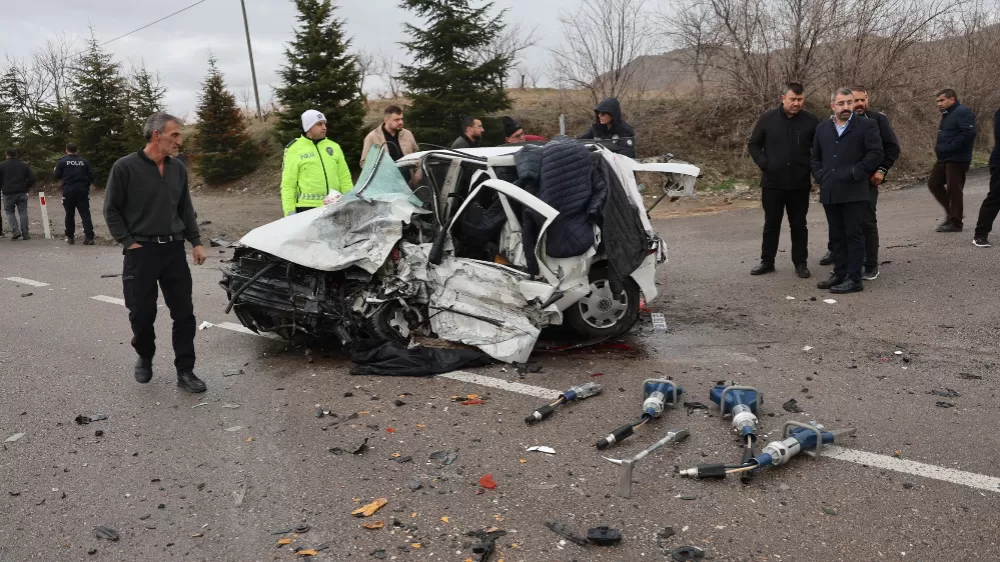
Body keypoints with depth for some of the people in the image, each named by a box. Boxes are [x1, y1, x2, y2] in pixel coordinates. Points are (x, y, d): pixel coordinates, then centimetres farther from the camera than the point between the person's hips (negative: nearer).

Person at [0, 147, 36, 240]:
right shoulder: (24, 165, 6)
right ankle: (25, 234, 1)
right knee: (23, 212, 5)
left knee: (9, 212, 12)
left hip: (8, 194, -1)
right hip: (22, 193, 1)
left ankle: (15, 231, -4)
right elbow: (32, 179, 2)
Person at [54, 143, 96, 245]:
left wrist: (54, 170, 21)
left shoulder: (63, 161, -1)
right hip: (82, 191, 1)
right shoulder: (84, 161, 4)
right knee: (85, 214, -2)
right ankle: (89, 237, -12)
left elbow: (56, 175, 0)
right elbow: (91, 176, 2)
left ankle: (70, 237, 16)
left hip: (68, 191, -1)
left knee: (69, 215, 11)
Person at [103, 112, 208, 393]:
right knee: (142, 313, 6)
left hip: (174, 249, 4)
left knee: (184, 312, 1)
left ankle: (185, 371, 8)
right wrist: (129, 243, -9)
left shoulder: (178, 168, 6)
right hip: (141, 252, -4)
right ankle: (144, 358, 33)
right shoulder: (125, 167, -8)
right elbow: (111, 210, -3)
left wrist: (196, 242, 6)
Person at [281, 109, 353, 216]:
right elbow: (288, 184, -2)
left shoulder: (334, 147, 13)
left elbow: (344, 178, 15)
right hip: (306, 208, -4)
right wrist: (289, 212, -8)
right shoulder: (294, 150, 0)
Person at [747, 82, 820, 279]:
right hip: (772, 183, 0)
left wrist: (812, 169, -6)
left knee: (799, 225, 8)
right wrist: (764, 163, -6)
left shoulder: (811, 121, -1)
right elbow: (753, 144, 5)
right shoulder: (768, 118, -1)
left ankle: (800, 263, 18)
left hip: (800, 185, 0)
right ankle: (767, 262, 20)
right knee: (771, 224, 10)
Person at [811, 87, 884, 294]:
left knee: (853, 234, -2)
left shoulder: (867, 125, 0)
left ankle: (854, 279, 2)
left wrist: (855, 173, -12)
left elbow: (876, 153, -7)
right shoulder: (822, 128, 15)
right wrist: (820, 176, 5)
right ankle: (839, 274, 20)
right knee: (836, 236, 11)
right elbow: (815, 157, 20)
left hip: (854, 191, -5)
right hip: (830, 192, 5)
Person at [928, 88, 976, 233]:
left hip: (957, 159, -10)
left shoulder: (963, 112, -13)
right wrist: (939, 148, 5)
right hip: (945, 158, 10)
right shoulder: (947, 114, 17)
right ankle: (951, 212, 22)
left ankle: (955, 222, 3)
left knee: (953, 189, -5)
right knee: (934, 183, 11)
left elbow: (969, 133, -24)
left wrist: (948, 148, -22)